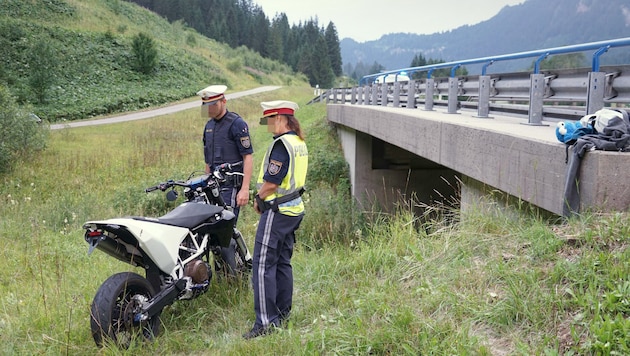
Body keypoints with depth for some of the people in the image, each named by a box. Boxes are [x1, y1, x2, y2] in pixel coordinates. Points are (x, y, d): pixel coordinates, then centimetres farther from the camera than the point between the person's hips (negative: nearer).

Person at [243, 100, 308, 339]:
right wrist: (264, 198, 11)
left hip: (277, 211, -10)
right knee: (283, 263, 16)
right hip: (293, 209, 10)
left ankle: (266, 321, -5)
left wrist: (259, 199, -3)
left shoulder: (281, 144, -18)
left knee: (263, 266, -6)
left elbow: (271, 183, -21)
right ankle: (283, 314, 24)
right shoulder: (299, 143, 12)